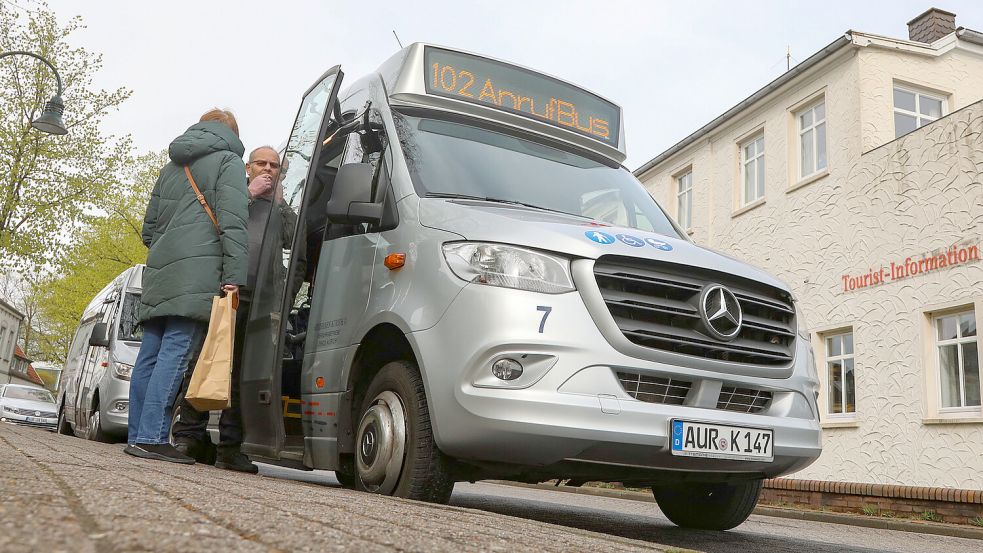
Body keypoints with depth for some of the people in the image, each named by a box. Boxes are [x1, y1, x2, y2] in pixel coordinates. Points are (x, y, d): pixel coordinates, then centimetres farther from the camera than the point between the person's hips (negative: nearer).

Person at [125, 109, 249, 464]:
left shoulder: (172, 167, 27)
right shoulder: (228, 161, 5)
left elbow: (149, 228, 26)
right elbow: (232, 222, -9)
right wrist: (234, 275, -15)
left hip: (159, 271, 8)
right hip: (198, 270, -7)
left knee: (151, 355, 6)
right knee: (175, 352, -12)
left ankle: (138, 436, 9)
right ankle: (151, 437, -16)